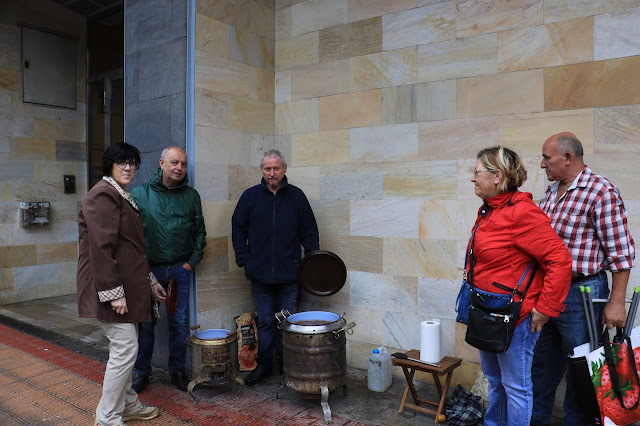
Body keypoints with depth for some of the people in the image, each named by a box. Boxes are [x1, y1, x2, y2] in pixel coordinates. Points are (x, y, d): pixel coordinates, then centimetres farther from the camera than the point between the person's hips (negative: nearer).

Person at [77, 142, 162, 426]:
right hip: (112, 285, -10)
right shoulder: (103, 195, -14)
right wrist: (114, 292, -22)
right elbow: (101, 248, -21)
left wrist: (149, 281, 20)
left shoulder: (122, 196, 18)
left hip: (128, 284, 10)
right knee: (125, 349, -6)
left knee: (125, 348, 17)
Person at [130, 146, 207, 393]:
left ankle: (177, 369, 24)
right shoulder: (140, 194, -1)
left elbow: (200, 231, 10)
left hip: (181, 270, 2)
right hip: (148, 269, -1)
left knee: (179, 323, 8)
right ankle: (142, 371, 25)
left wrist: (192, 262, 1)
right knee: (145, 322, 7)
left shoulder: (191, 196, 6)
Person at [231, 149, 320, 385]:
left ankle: (287, 364, 24)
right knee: (265, 321, 9)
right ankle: (264, 364, 23)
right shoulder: (250, 196, 3)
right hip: (260, 273, 0)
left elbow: (309, 232, 6)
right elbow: (238, 230, 7)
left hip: (289, 274, 0)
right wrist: (245, 260, -1)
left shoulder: (296, 196, 3)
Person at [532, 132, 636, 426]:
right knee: (542, 362, 19)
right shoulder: (552, 191, 8)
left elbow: (620, 252, -15)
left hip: (580, 293, -8)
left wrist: (616, 303, -15)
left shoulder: (601, 192, -16)